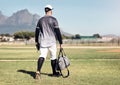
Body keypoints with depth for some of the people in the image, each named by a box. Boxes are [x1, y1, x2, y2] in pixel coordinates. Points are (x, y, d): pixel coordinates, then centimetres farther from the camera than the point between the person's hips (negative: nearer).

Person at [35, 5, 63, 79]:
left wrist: (36, 42, 19)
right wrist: (60, 42, -5)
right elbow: (58, 31, -9)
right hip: (51, 41, -3)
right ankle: (54, 73, 24)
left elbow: (37, 31, 10)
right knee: (53, 57, 11)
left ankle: (38, 71, -23)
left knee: (42, 56, -2)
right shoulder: (53, 19, -5)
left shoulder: (40, 20, 8)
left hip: (42, 42, 3)